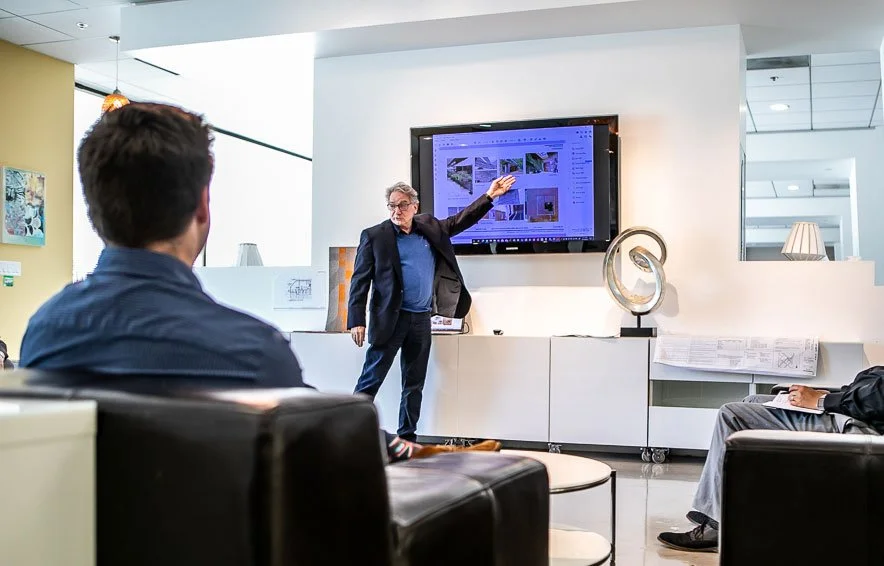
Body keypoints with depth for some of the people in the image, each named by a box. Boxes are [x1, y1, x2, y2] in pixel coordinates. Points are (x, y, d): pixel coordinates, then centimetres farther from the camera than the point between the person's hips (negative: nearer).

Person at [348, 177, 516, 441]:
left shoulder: (429, 227, 9)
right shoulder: (374, 235, -4)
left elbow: (460, 221, 22)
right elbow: (360, 280, -7)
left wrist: (489, 197, 14)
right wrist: (357, 321, -15)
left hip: (421, 320, 5)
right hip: (389, 319, -5)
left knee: (414, 385, 11)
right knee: (370, 381, -4)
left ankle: (407, 438, 20)